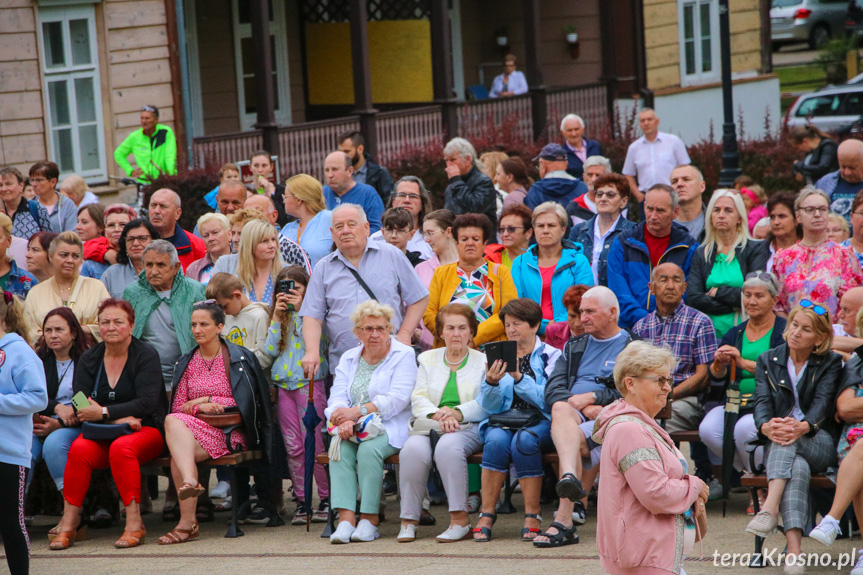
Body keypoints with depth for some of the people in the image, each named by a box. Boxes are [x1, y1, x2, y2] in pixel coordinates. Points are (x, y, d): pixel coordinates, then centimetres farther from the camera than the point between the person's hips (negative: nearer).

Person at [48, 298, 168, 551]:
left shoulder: (147, 355, 0)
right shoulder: (88, 359, 11)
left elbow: (147, 402, -12)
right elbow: (80, 404, -1)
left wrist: (104, 413, -18)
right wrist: (119, 418, -17)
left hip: (146, 430, -3)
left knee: (121, 447, -36)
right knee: (79, 448, -29)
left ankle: (134, 523, -34)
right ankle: (68, 523, -26)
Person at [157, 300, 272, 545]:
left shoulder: (239, 358, 5)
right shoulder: (186, 362, 17)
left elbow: (244, 403, 0)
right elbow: (177, 407, 12)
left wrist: (206, 400, -6)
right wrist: (201, 407, -9)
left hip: (230, 432, -4)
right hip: (189, 426, 4)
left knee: (177, 457, -32)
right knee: (173, 422, -34)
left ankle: (187, 522, -38)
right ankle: (190, 481, -49)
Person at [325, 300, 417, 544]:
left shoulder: (403, 356, 0)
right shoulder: (348, 359, 16)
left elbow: (396, 400, -13)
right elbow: (337, 397, 3)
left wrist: (357, 411, -22)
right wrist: (344, 420, -21)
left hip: (390, 427, -4)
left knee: (369, 449, -33)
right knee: (340, 448, -28)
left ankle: (369, 519, -27)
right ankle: (346, 517, -35)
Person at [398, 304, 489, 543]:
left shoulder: (483, 361, 13)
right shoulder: (427, 359, 22)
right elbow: (418, 399, 8)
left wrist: (457, 413, -18)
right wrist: (437, 416, -13)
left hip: (469, 427, -2)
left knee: (448, 447, -36)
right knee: (413, 449, -31)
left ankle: (460, 519, -33)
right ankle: (409, 520, -24)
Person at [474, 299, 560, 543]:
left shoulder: (550, 356, 7)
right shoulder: (499, 356, 15)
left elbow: (548, 400, -9)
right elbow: (490, 406, 7)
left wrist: (518, 377, -21)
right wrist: (491, 383, -15)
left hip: (539, 422, -2)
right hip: (504, 420, 2)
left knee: (524, 440, -36)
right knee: (497, 439, -33)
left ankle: (532, 515, -29)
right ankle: (487, 514, -29)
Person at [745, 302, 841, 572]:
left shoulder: (830, 363, 7)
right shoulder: (767, 361, 13)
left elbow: (822, 403, -10)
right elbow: (762, 401, -2)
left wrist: (803, 426, -33)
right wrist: (766, 426, -28)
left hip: (819, 443, -1)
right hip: (776, 444, 1)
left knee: (790, 440, -37)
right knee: (797, 468, -36)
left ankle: (770, 508, -55)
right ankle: (793, 548, -54)